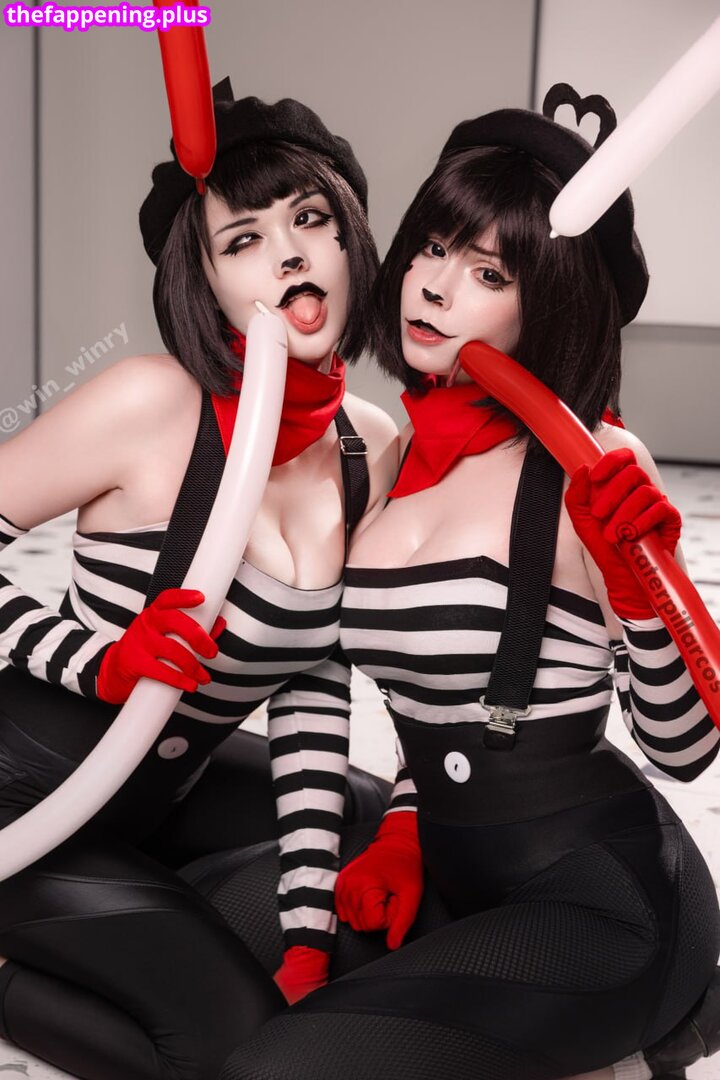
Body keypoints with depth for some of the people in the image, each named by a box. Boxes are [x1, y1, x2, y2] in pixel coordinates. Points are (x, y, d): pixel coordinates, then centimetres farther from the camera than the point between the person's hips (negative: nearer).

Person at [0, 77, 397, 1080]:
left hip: (171, 788, 7)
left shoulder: (376, 450, -6)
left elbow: (314, 684, -4)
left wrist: (310, 932, -8)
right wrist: (101, 664, -28)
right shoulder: (154, 403, -23)